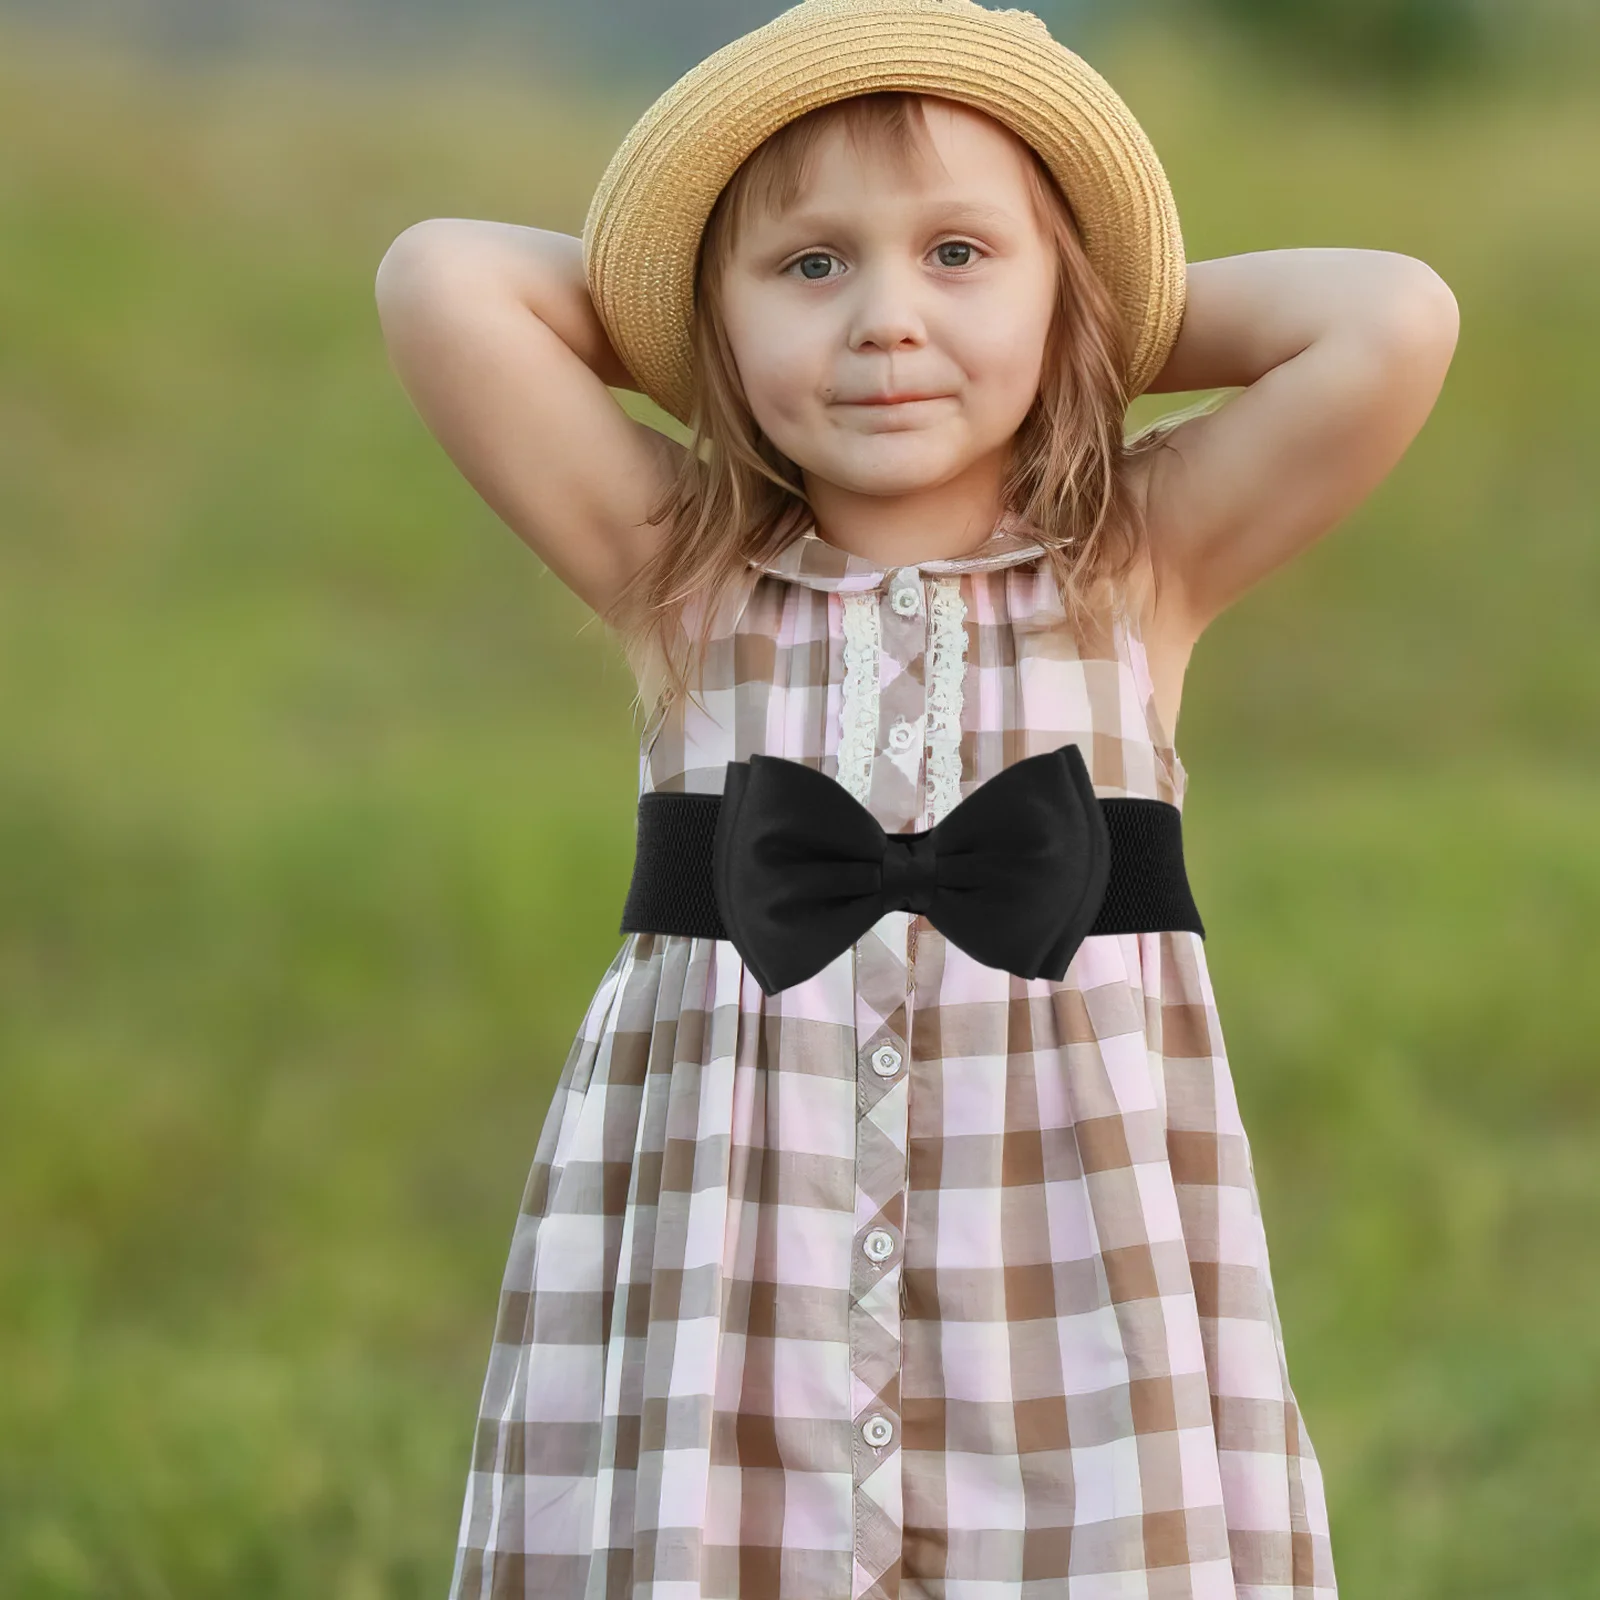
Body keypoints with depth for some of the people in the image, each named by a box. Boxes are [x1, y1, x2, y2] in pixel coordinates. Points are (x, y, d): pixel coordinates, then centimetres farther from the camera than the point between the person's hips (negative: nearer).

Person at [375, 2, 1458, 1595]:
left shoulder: (1139, 565, 4)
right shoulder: (678, 577, 5)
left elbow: (1396, 322, -7)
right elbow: (440, 281, -3)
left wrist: (1134, 307, 7)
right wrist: (664, 299, 11)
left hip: (1072, 1269, 0)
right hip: (718, 1274, 0)